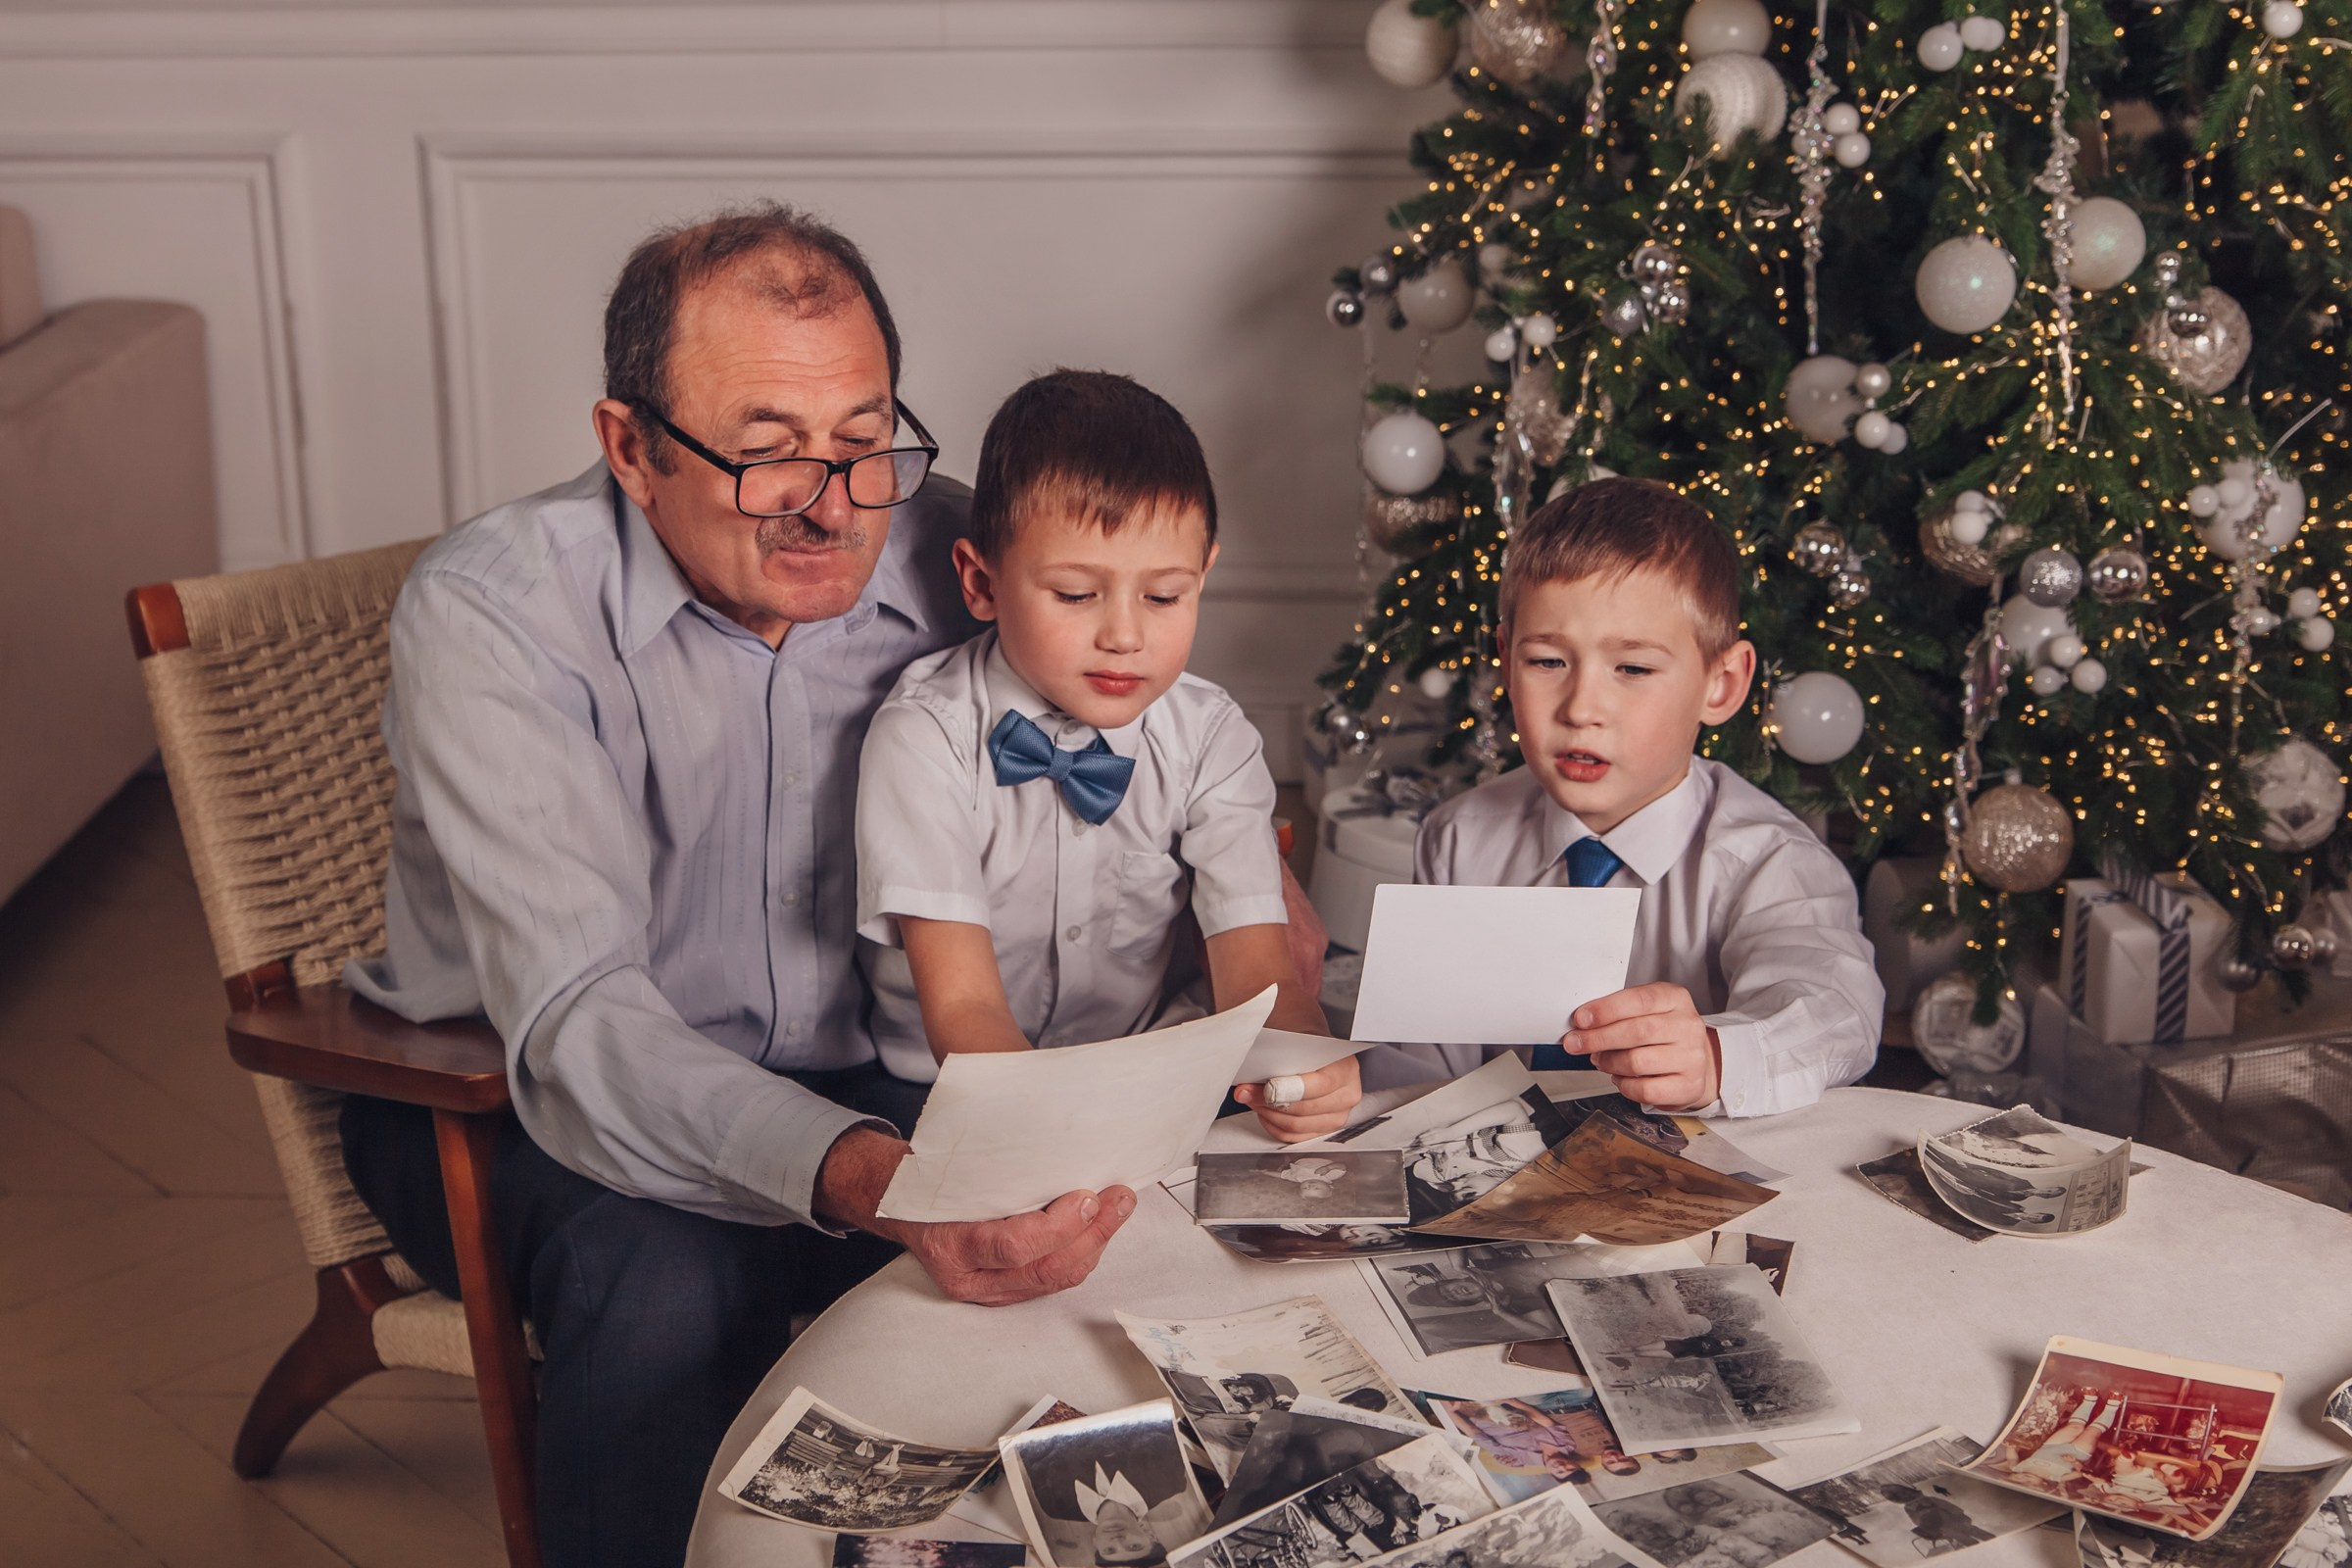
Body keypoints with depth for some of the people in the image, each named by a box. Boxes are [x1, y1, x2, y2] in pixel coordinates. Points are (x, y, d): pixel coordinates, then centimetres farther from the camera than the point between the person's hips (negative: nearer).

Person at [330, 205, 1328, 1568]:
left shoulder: (950, 561, -8)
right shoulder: (491, 612, -21)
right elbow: (578, 1021, -32)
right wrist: (863, 1178, -50)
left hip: (847, 1079, 4)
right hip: (515, 1102, -3)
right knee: (669, 1280, -35)